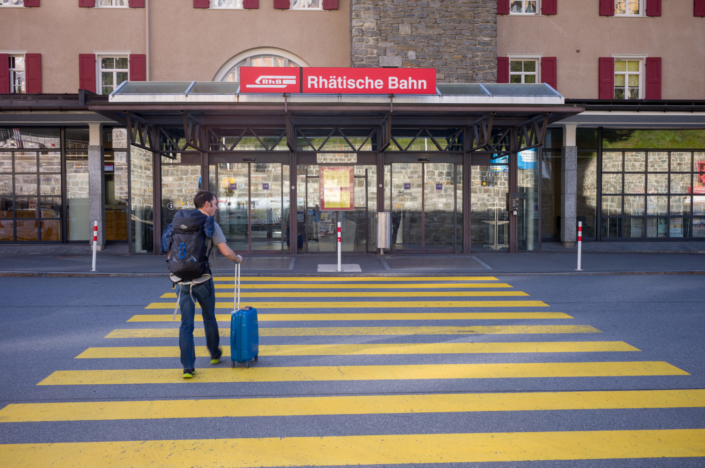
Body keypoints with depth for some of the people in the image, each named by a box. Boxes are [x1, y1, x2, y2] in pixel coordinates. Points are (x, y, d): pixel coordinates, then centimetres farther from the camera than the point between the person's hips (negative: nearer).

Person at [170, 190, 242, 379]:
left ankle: (188, 367, 1)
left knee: (186, 324, 4)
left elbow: (171, 251, 12)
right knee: (209, 318, 18)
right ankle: (214, 354, 36)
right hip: (202, 280, -3)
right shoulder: (210, 225, -5)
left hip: (183, 281, 3)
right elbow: (226, 252, -11)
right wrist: (237, 259, 9)